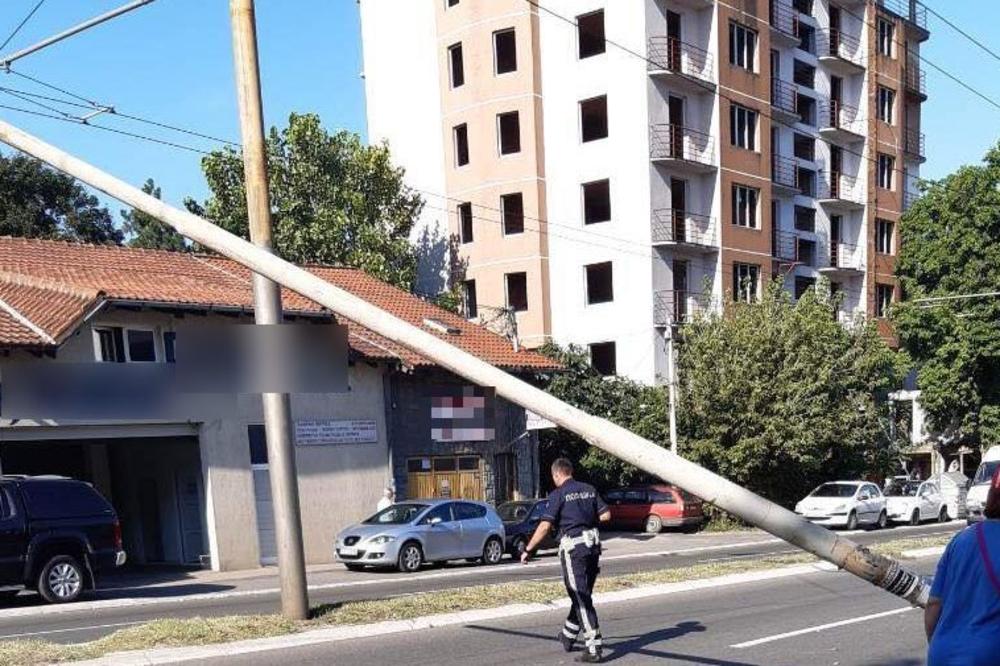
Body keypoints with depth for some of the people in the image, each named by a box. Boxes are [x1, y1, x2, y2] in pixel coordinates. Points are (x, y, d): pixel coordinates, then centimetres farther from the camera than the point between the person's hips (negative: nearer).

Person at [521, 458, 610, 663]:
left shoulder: (558, 494, -8)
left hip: (572, 546, -6)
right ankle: (568, 636, 34)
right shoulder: (589, 490, 9)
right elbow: (606, 515, 8)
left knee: (582, 599, -4)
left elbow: (545, 526, -14)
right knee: (582, 594, 18)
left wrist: (528, 550, -9)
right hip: (593, 543, 7)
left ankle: (594, 648, -7)